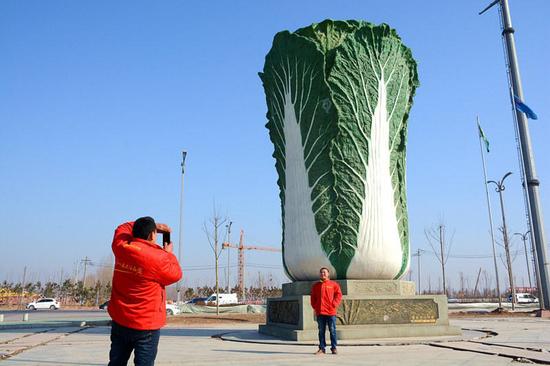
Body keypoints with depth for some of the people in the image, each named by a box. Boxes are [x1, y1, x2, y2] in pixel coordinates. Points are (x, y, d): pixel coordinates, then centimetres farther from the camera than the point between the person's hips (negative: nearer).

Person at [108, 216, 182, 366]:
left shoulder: (121, 247, -2)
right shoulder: (158, 257, -18)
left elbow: (123, 228, 20)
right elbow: (175, 274, -2)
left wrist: (152, 225, 18)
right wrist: (169, 254, 12)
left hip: (119, 321, 6)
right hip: (147, 325, -6)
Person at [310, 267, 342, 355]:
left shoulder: (334, 284, 4)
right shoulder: (315, 285, 12)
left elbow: (338, 295, 1)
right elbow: (313, 297, 15)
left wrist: (334, 305, -8)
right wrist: (314, 306, 3)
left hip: (331, 312, -2)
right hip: (320, 312, 2)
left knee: (332, 330, 2)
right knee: (321, 331, 6)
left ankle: (334, 348, 10)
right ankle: (322, 348, 12)